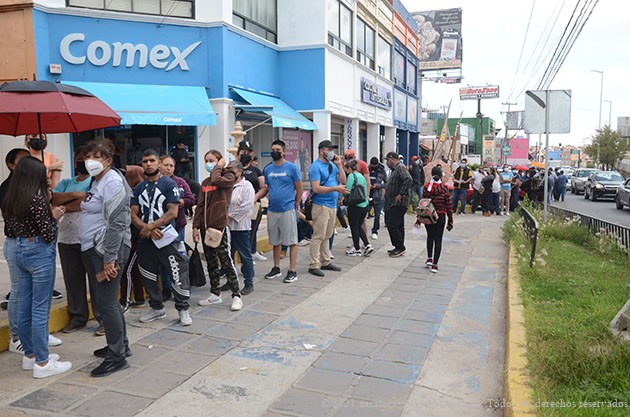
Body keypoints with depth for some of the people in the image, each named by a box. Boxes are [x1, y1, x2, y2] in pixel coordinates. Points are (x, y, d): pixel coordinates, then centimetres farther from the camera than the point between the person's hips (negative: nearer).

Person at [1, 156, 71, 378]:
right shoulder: (37, 199, -18)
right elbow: (48, 234, -18)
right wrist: (54, 216, -1)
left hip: (19, 252, 8)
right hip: (39, 253, -8)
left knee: (24, 306, 15)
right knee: (40, 309, -1)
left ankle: (30, 354, 29)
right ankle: (41, 363, 7)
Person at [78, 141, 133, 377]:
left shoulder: (112, 182, -13)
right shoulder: (96, 182, 17)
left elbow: (117, 223, -20)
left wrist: (109, 260, -21)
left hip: (108, 249, -10)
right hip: (92, 249, 10)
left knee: (106, 303, -6)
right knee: (102, 301, 17)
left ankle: (117, 357, 5)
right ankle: (119, 345, 31)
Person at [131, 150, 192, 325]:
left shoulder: (169, 184, -3)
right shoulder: (138, 188, 11)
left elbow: (173, 212, -12)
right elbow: (134, 216, 5)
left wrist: (150, 226, -16)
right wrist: (149, 230, -12)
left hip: (166, 238, -5)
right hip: (145, 239, 5)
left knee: (178, 275, -6)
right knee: (149, 277, 15)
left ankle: (183, 309, 10)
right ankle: (157, 308, 32)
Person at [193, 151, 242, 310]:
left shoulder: (229, 177, -2)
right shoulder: (205, 183, 15)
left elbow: (216, 180, -24)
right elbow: (200, 206, 11)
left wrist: (220, 166, -7)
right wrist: (195, 226, 3)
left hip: (220, 226, -6)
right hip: (205, 227, 7)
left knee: (226, 261, -6)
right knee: (211, 262, 12)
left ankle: (236, 296, 1)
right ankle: (215, 294, 23)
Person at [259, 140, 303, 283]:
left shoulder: (292, 167, -3)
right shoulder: (267, 169, 10)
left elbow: (299, 188, 0)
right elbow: (265, 188, 13)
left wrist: (296, 204, 0)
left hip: (288, 209, -5)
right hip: (272, 210, 5)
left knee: (292, 241, -1)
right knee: (275, 241, 13)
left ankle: (292, 271, 5)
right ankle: (276, 268, 25)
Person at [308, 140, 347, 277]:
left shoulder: (332, 165, 14)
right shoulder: (316, 167, -11)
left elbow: (342, 181, 12)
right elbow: (316, 188, -20)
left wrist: (340, 165, 3)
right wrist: (335, 188, -23)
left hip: (332, 205, 8)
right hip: (321, 205, -8)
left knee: (327, 236, 15)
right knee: (318, 236, -6)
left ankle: (326, 262, 24)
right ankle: (314, 265, -1)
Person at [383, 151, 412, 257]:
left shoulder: (400, 168, -13)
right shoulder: (395, 169, 20)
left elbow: (409, 180, -28)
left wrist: (401, 195, -24)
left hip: (398, 203, -10)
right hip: (393, 203, 10)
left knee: (392, 224, -12)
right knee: (398, 226, 13)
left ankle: (400, 247, -5)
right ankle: (399, 248, 19)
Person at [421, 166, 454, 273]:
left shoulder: (426, 187, -6)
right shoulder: (444, 189, -9)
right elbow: (449, 206, -6)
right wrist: (450, 221, 2)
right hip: (440, 217, -2)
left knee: (430, 236, 24)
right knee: (438, 239, 4)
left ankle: (429, 258, 20)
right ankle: (434, 264, 1)